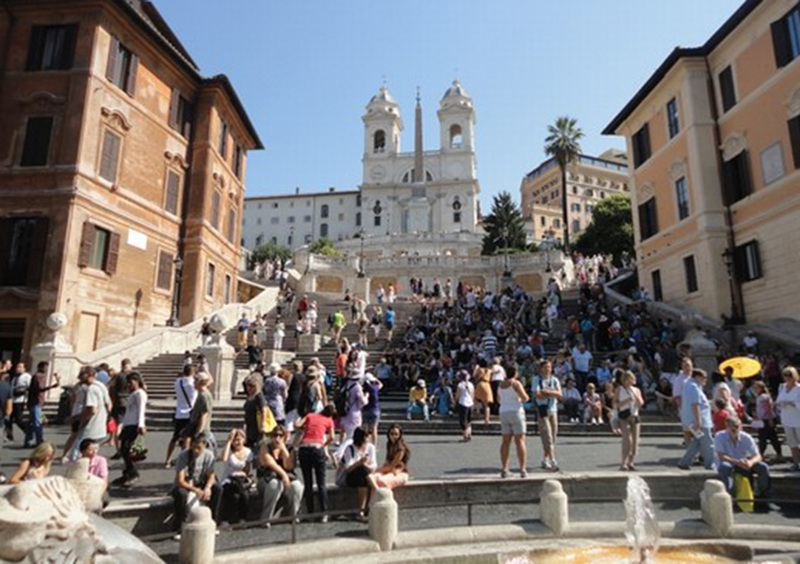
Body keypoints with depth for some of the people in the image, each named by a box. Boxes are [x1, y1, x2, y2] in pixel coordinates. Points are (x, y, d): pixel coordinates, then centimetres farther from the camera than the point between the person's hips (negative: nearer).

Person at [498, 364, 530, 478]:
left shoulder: (500, 385, 10)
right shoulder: (516, 383, -9)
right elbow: (524, 397, -17)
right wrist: (526, 397, 6)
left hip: (503, 413, 6)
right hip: (516, 412, -6)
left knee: (505, 442, 7)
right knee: (520, 441, -3)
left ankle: (504, 469, 6)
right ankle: (523, 469, -6)